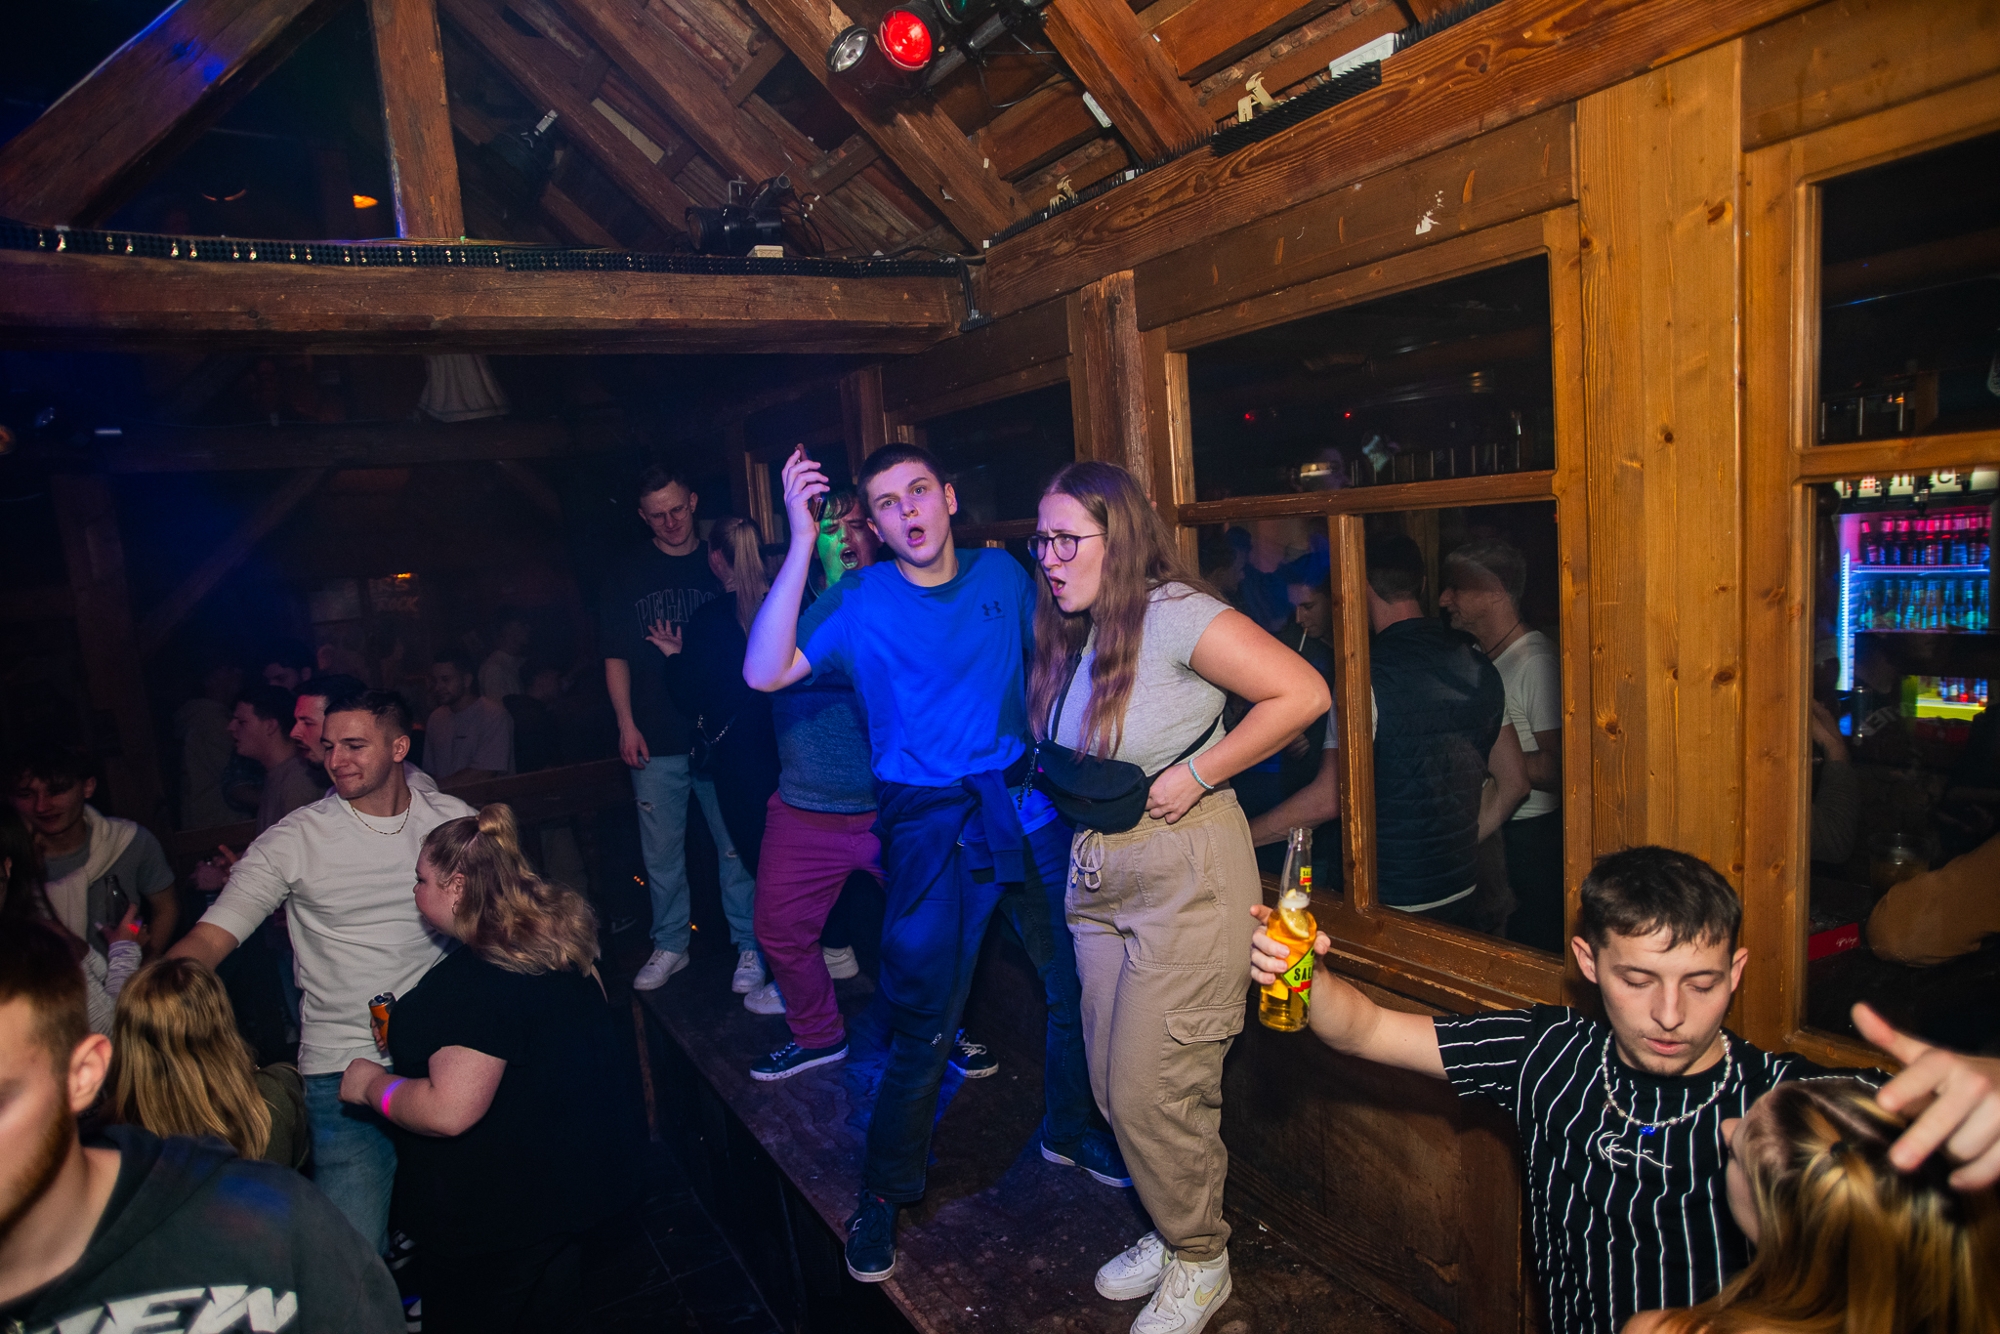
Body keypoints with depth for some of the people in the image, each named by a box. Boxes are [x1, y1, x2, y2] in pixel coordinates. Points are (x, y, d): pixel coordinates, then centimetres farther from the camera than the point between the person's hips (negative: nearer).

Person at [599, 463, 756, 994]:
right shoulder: (627, 575, 8)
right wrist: (626, 724, -1)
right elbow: (616, 657, 8)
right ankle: (670, 946, 23)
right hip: (656, 742, 1)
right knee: (661, 852, 7)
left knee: (736, 845, 2)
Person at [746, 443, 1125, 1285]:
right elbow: (765, 673, -22)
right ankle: (883, 1193, 26)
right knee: (924, 1027, 1)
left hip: (1027, 805, 4)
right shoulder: (860, 603, -8)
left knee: (1076, 981, 14)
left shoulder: (1002, 575, 3)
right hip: (931, 827, -4)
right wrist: (801, 543, -26)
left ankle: (1069, 1129, 41)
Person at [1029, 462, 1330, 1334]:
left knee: (1153, 1091, 0)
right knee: (1114, 1086, 15)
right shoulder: (1070, 634, 9)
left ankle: (1200, 1263, 26)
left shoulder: (1171, 614, -16)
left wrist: (1193, 777, -20)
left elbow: (1303, 692, -22)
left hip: (1187, 875, -8)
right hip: (1096, 876, 8)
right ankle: (1171, 1232, 39)